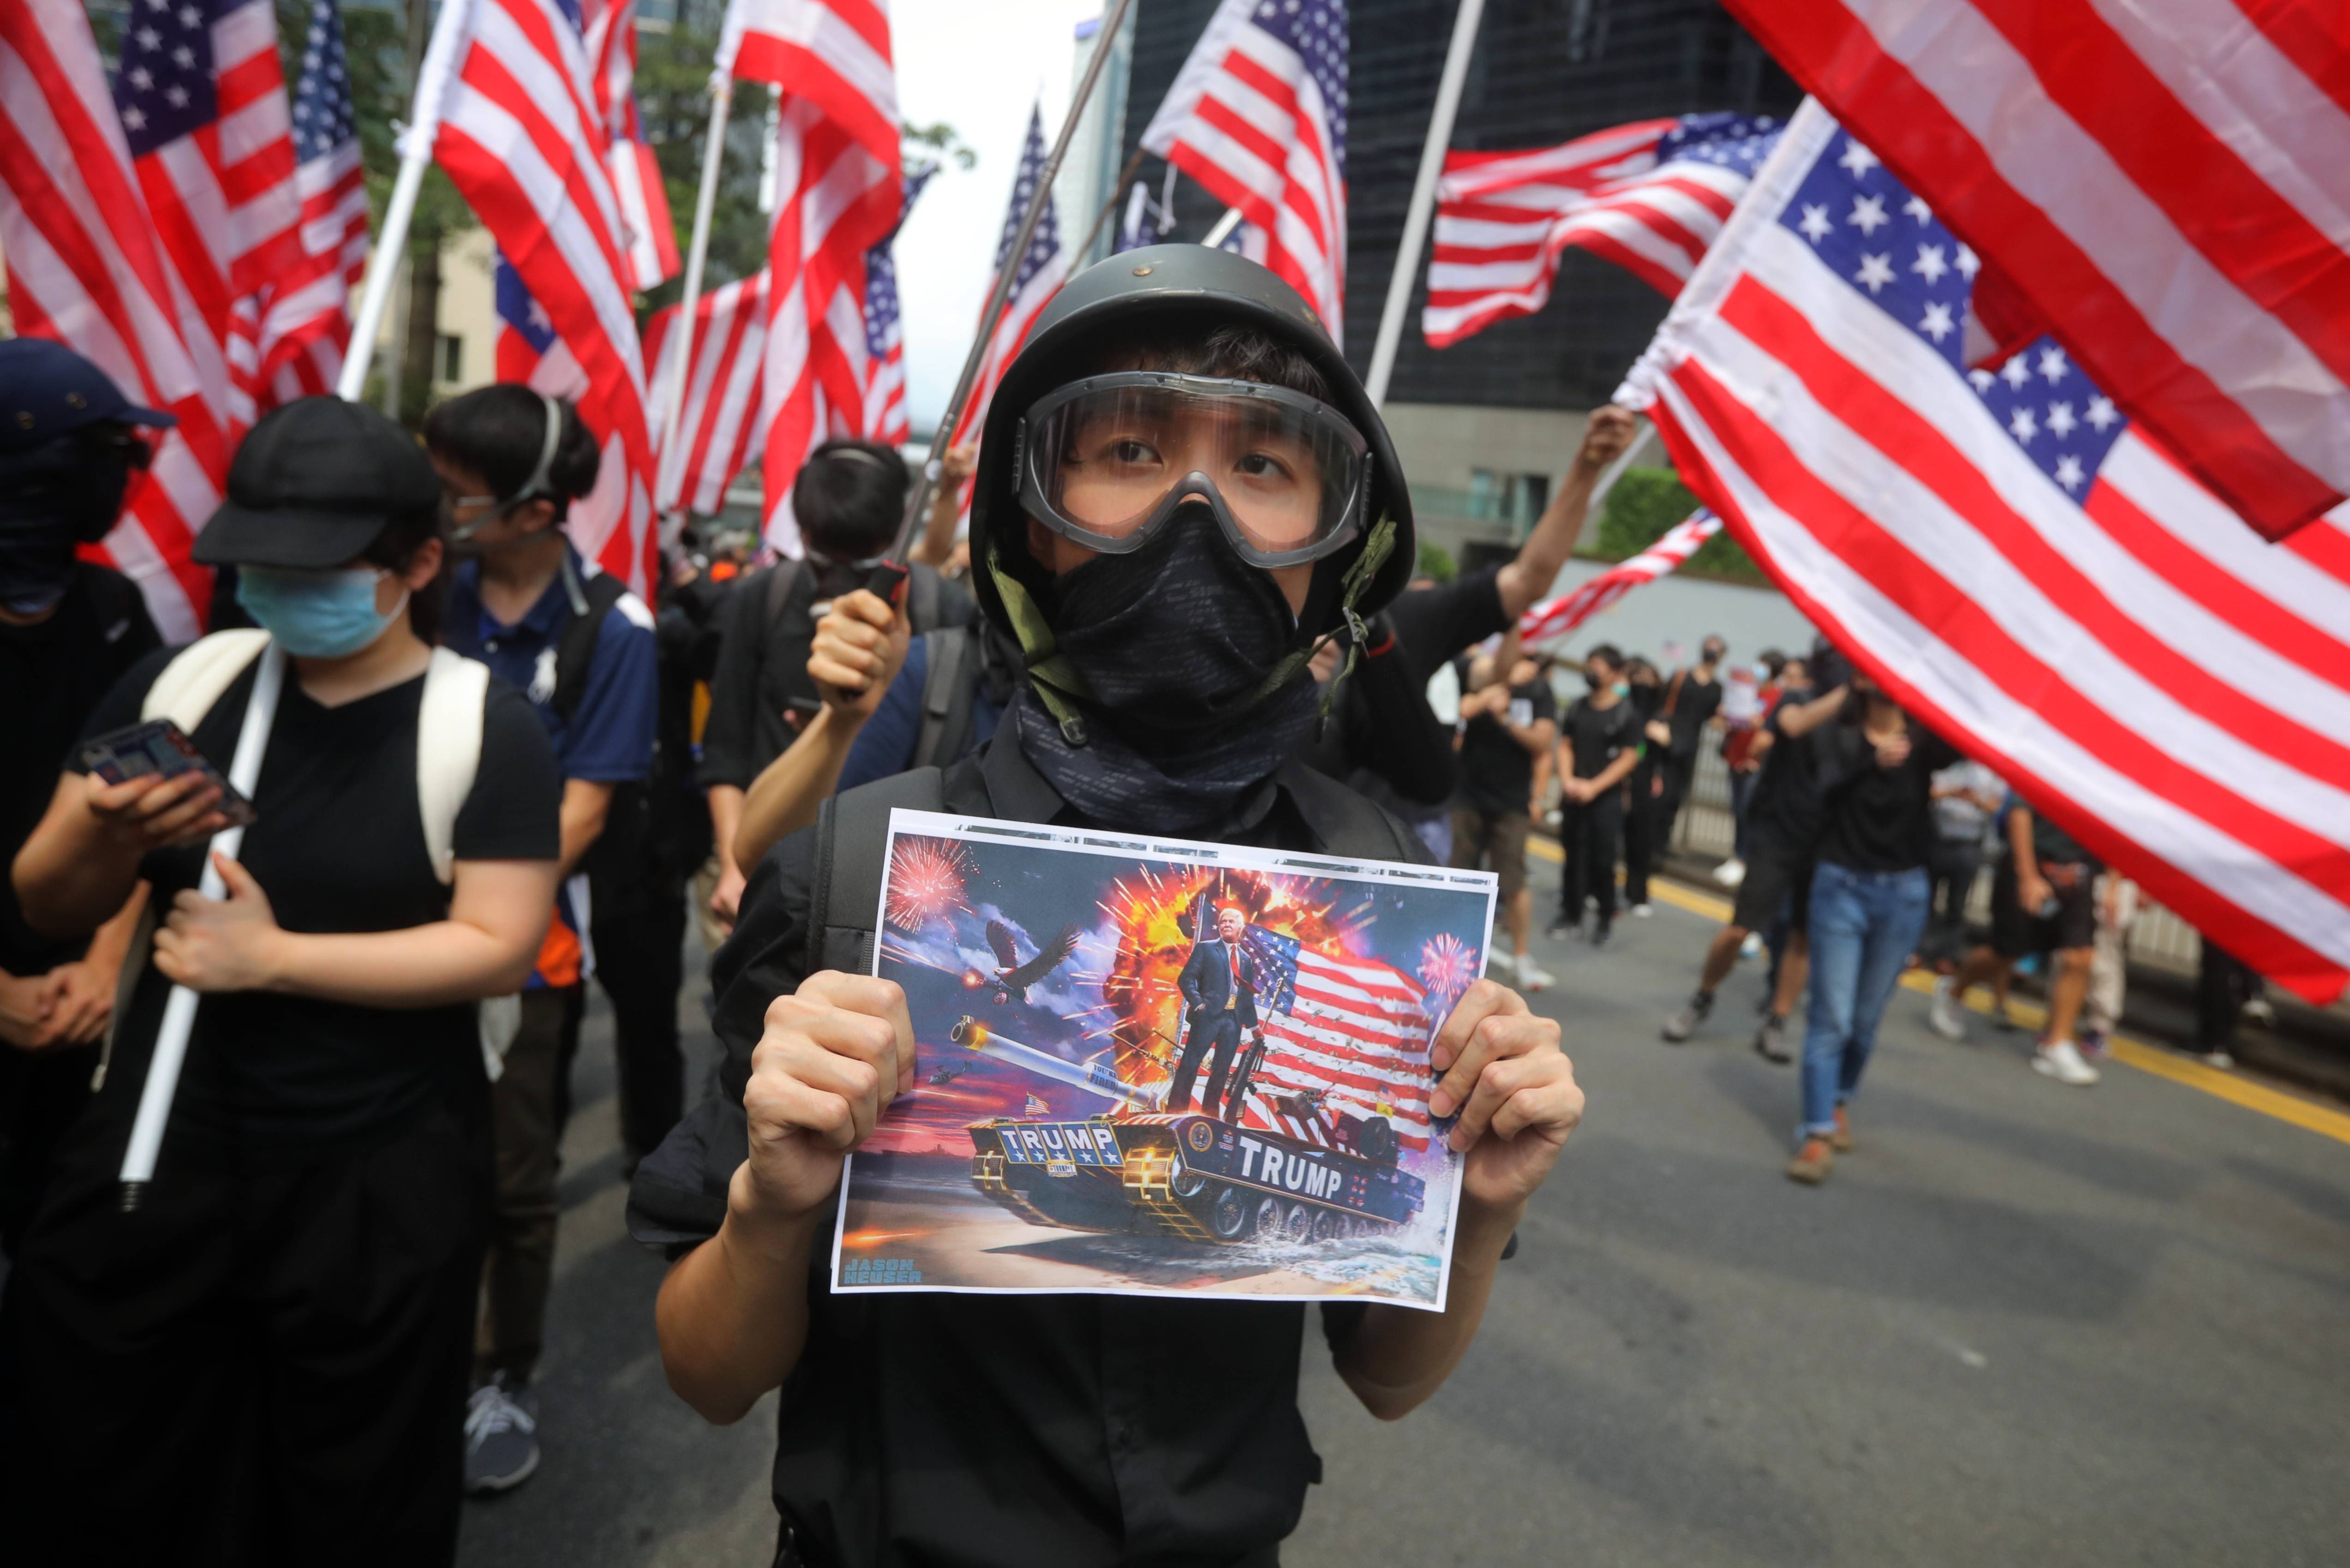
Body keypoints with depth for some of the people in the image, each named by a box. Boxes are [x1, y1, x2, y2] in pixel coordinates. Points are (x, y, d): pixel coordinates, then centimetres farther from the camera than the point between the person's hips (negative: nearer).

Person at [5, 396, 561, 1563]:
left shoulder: (485, 728, -11)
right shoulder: (179, 682, 0)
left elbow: (500, 949, -16)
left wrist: (275, 958, -19)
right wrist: (100, 839, -17)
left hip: (376, 1178, -3)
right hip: (155, 1146, 4)